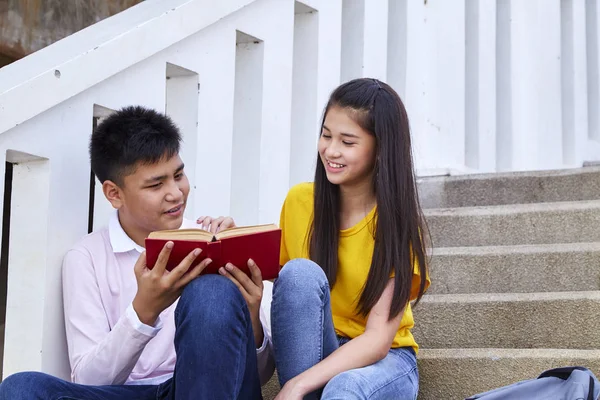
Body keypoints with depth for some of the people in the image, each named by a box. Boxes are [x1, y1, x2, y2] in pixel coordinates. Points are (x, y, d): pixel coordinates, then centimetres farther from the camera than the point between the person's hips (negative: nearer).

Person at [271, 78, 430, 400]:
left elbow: (378, 337, -21)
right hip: (309, 349, 4)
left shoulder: (398, 219, -14)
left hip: (383, 358, -4)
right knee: (301, 272, -27)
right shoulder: (299, 201, -2)